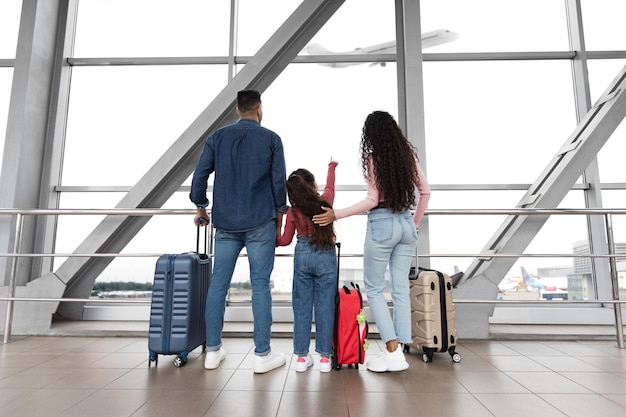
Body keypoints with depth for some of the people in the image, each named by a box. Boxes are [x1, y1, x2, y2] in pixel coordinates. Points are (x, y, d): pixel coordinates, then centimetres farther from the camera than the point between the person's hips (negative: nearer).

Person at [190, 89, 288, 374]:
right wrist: (279, 216, 11)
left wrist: (201, 208, 17)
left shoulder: (217, 137, 8)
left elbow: (200, 175, 4)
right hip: (260, 223, -2)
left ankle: (213, 351, 18)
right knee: (260, 286, 1)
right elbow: (279, 182, 0)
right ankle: (262, 355, 7)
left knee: (218, 285, 9)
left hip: (225, 224, 3)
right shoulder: (271, 139, 2)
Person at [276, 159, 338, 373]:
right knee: (324, 307, 5)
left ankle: (302, 356, 15)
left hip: (302, 256, 1)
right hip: (326, 257, 0)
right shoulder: (325, 201, -3)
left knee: (301, 306, 8)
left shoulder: (293, 212, -2)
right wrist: (332, 166, 38)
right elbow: (330, 184, 20)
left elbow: (285, 240, 5)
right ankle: (325, 356, 12)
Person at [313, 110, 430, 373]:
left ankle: (393, 352, 4)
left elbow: (373, 200, -13)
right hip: (406, 224, 6)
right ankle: (398, 350, 14)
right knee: (401, 288, 9)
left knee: (373, 288, 6)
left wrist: (336, 215, -10)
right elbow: (425, 191, 10)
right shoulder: (408, 155, 8)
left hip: (381, 225, -6)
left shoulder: (373, 158, -8)